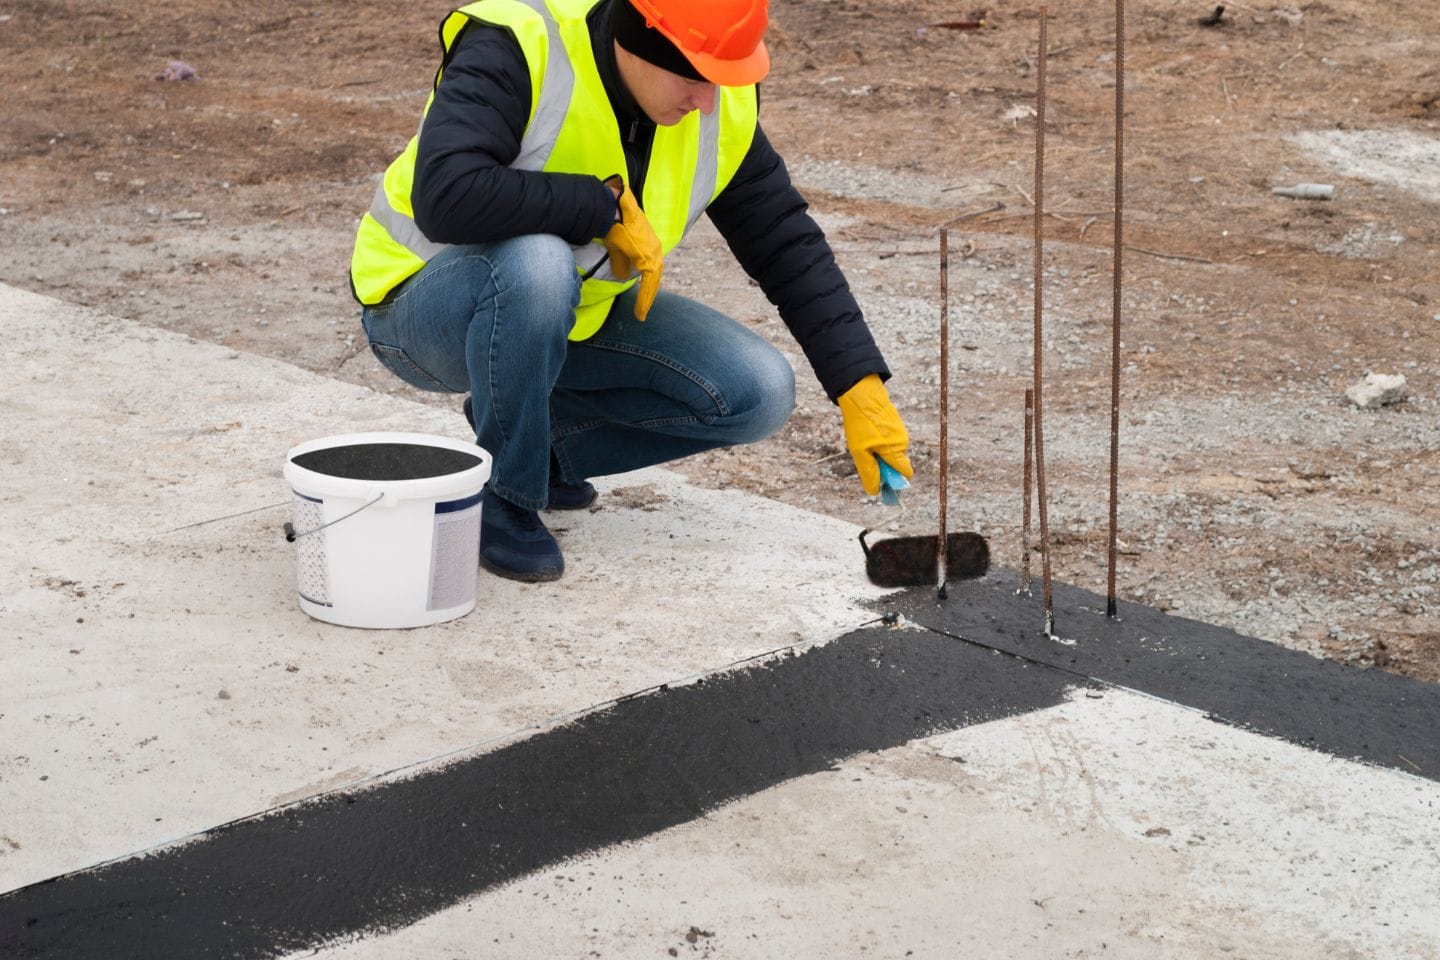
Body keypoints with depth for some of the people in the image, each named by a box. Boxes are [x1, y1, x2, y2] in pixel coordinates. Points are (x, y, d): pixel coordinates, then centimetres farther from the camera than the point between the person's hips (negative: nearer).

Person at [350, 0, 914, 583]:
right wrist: (609, 206, -33)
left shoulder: (721, 108, -10)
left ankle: (538, 437, 8)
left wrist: (862, 388, -12)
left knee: (758, 393, -11)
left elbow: (789, 247, -4)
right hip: (425, 310, -6)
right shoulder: (515, 52, -28)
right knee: (536, 264, -40)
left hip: (570, 315, 6)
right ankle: (502, 497, -16)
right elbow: (445, 196, -43)